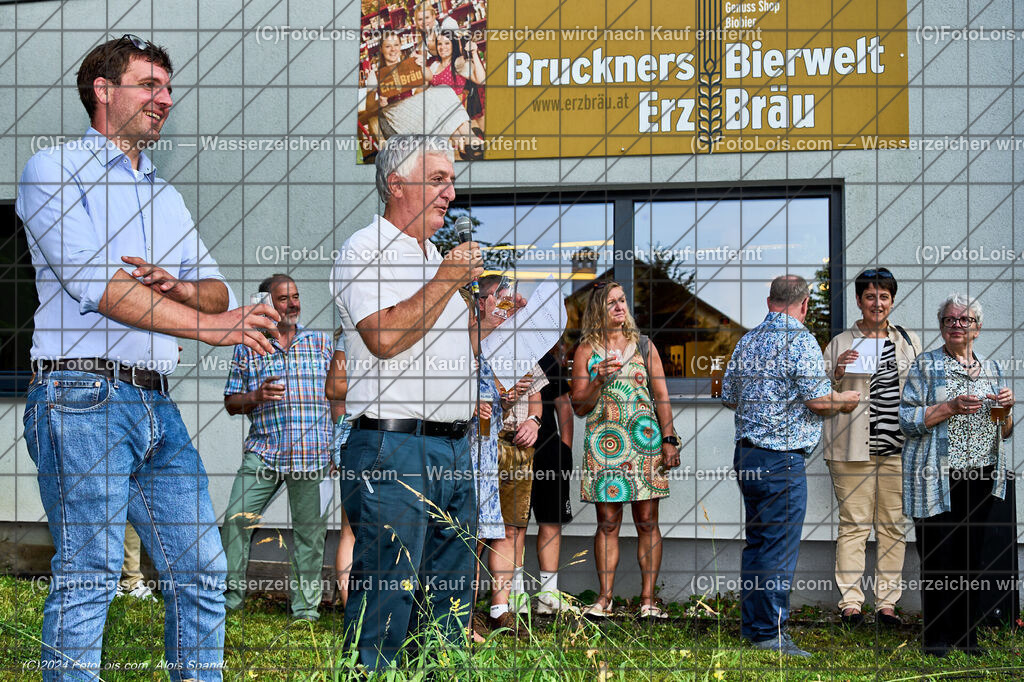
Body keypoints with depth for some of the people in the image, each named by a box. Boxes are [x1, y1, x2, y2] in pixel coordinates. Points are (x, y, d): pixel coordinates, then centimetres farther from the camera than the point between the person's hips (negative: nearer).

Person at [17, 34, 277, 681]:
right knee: (89, 573, -9)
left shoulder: (165, 195, 24)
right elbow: (94, 283, -12)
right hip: (82, 397, -7)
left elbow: (218, 291, 19)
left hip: (158, 407, 7)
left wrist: (175, 285, -5)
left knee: (201, 570, 2)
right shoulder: (55, 171, 1)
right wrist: (207, 325, -15)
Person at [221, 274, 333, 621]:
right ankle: (229, 597, 4)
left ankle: (306, 608, 11)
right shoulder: (247, 347, 9)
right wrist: (257, 396, -10)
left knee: (309, 529, 2)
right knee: (237, 518, -9)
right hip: (263, 451, 0)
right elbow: (231, 403, 11)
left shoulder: (322, 342, 11)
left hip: (312, 453, 0)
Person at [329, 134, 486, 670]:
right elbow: (384, 339, -19)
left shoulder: (436, 258, 22)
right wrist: (448, 280, -13)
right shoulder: (364, 251, -4)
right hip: (392, 449, -8)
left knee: (450, 602, 10)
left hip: (454, 447, 9)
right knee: (385, 600, -9)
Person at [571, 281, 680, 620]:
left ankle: (648, 598, 4)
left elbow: (662, 397, 7)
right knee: (607, 523, 1)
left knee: (647, 522, 0)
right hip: (603, 445, -1)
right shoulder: (586, 351, 6)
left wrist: (669, 440, -2)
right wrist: (600, 381, -13)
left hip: (644, 443, 1)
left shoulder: (644, 346, 9)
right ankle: (604, 598, 6)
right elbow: (579, 406, 4)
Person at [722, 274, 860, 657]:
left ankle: (751, 626, 21)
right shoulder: (800, 342, -12)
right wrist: (845, 400, 3)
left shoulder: (747, 341, 11)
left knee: (756, 542, 15)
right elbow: (818, 400, -17)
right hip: (782, 459, -8)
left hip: (745, 453, 8)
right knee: (780, 547, -4)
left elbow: (729, 397, 17)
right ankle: (770, 635, -3)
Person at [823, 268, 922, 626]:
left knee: (894, 526, 4)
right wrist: (837, 373, -13)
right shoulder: (841, 343, 5)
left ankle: (887, 602, 10)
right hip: (853, 449, -3)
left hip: (899, 448, 3)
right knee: (853, 524, -4)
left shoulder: (909, 341, 13)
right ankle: (850, 601, 1)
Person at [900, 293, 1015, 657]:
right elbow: (908, 420, -6)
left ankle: (967, 636, 15)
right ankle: (936, 637, 5)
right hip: (938, 479, -4)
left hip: (982, 477, 4)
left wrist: (1006, 407, -2)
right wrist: (951, 407, -16)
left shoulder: (991, 370, 15)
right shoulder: (926, 365, 2)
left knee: (973, 558, 6)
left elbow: (1004, 432, 19)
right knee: (938, 557, -4)